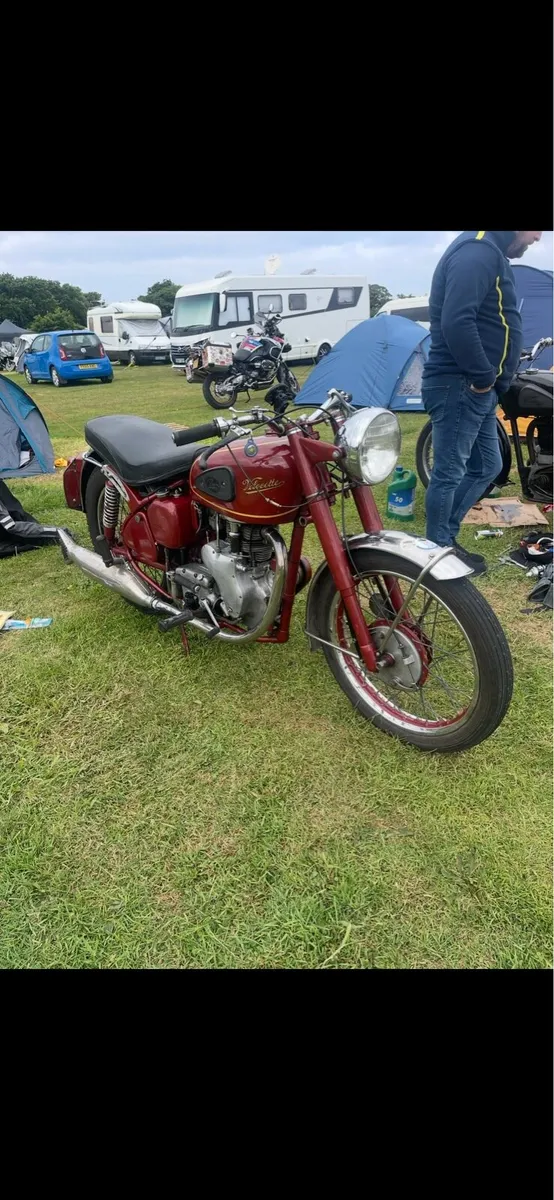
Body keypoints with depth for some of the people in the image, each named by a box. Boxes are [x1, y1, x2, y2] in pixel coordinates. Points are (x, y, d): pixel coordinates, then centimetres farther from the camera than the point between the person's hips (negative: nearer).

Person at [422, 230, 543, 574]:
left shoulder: (491, 254, 20)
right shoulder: (477, 252, -13)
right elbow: (457, 323, -28)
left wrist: (488, 380, 13)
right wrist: (484, 375, -19)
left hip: (477, 389, 11)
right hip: (459, 386, -11)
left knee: (487, 467, 16)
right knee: (449, 473, -2)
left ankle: (445, 537, 25)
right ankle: (440, 551, 10)